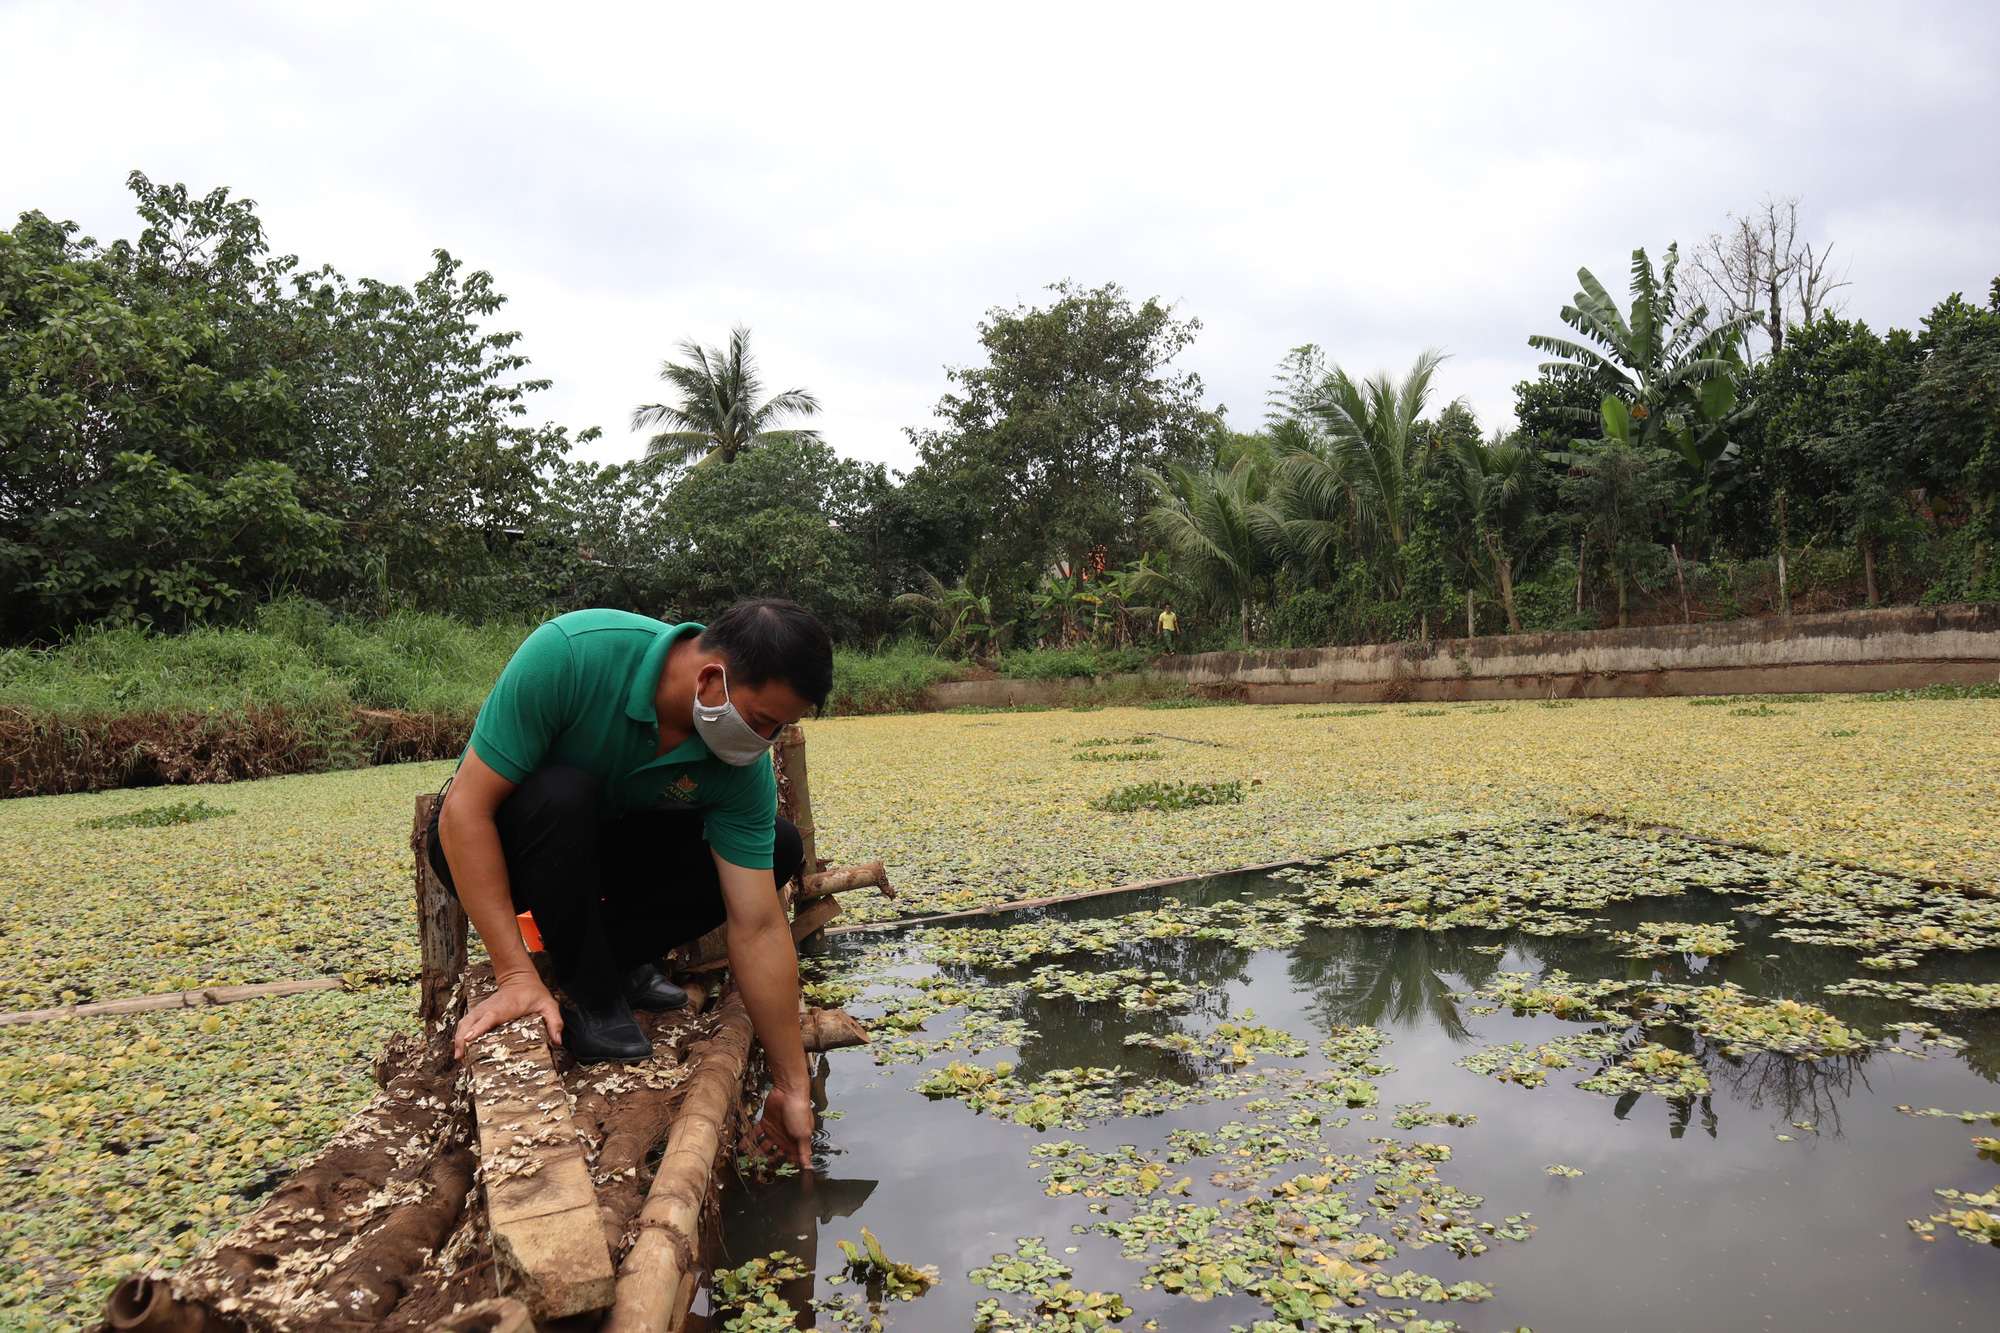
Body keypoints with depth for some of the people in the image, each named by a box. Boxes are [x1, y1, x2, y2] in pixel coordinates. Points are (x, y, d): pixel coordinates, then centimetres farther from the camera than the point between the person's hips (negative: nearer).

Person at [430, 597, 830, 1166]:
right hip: (482, 839, -3)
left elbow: (758, 930, -19)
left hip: (604, 844, 4)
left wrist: (791, 1087, -17)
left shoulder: (744, 767, -22)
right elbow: (464, 808, -31)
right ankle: (589, 997, -18)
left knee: (779, 847, -11)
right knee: (563, 794, -38)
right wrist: (516, 976, -36)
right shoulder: (572, 655, -36)